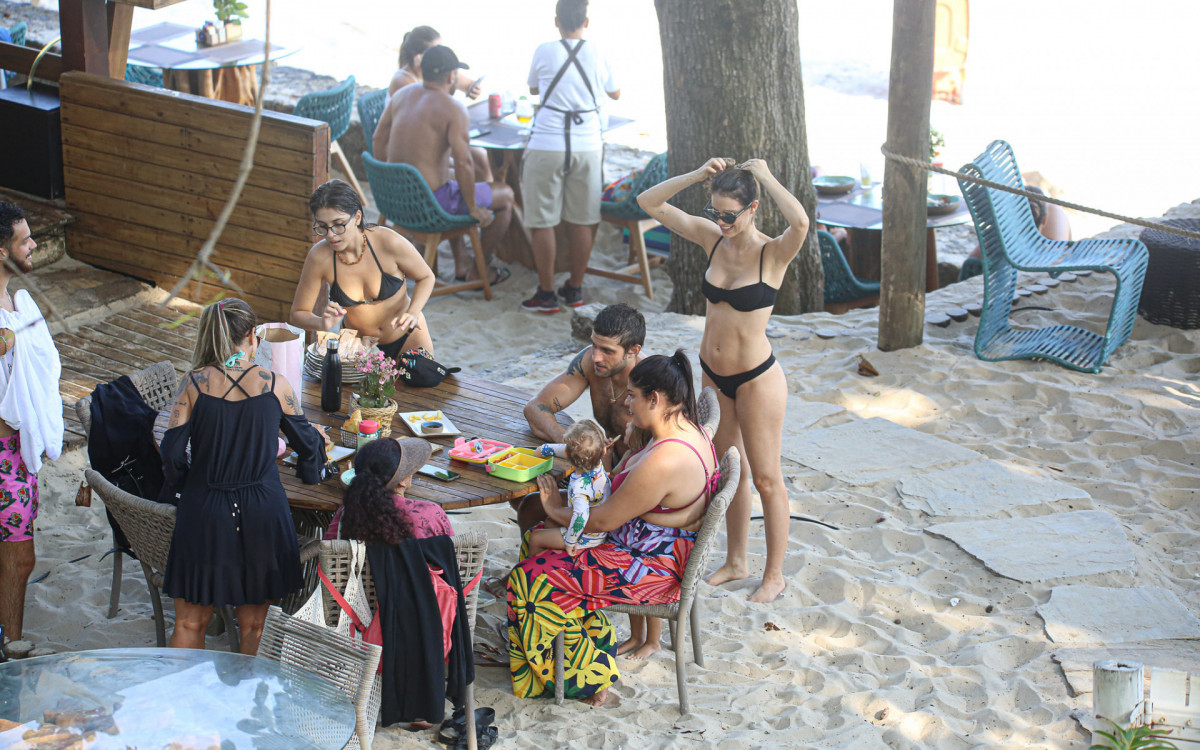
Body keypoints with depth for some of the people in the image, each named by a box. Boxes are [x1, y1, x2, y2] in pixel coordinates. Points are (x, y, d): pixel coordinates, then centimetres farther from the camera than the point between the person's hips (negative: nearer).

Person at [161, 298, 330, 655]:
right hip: (262, 512, 0)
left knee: (190, 622, 13)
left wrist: (177, 492, 12)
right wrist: (317, 439, 34)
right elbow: (305, 441, 11)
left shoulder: (194, 383, -6)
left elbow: (173, 452, -8)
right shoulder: (275, 385, -4)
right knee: (254, 625, 14)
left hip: (204, 510, 0)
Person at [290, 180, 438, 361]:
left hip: (407, 336, -1)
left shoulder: (389, 242, -22)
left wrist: (412, 314, -22)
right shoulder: (320, 257, -19)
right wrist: (323, 324, -30)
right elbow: (298, 314, -8)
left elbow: (426, 277, -4)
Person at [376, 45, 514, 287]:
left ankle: (462, 264, 38)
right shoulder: (454, 110, -17)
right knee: (505, 195, 13)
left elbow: (379, 141, 11)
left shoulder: (402, 95, 5)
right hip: (430, 204, -8)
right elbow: (463, 162, -23)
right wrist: (474, 208, -11)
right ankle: (479, 271, 22)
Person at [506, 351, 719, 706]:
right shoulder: (690, 430, -1)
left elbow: (604, 520, -20)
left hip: (655, 570, -11)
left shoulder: (663, 462, -32)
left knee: (532, 577, -7)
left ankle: (583, 678, 9)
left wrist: (559, 511, -4)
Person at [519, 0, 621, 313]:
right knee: (582, 220, 11)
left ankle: (546, 294, 8)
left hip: (547, 146, -2)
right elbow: (615, 93, 20)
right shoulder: (596, 54, 3)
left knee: (542, 222, 5)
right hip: (587, 145, 2)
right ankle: (575, 289, 19)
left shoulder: (544, 52, -2)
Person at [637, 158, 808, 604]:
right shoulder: (712, 238, -2)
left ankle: (774, 576, 20)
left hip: (756, 379, -6)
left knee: (765, 479, 6)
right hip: (713, 374, 6)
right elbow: (649, 202, -1)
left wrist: (766, 176, -28)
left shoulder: (773, 254, -18)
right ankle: (736, 561, 36)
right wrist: (698, 175, -13)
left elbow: (800, 223, -42)